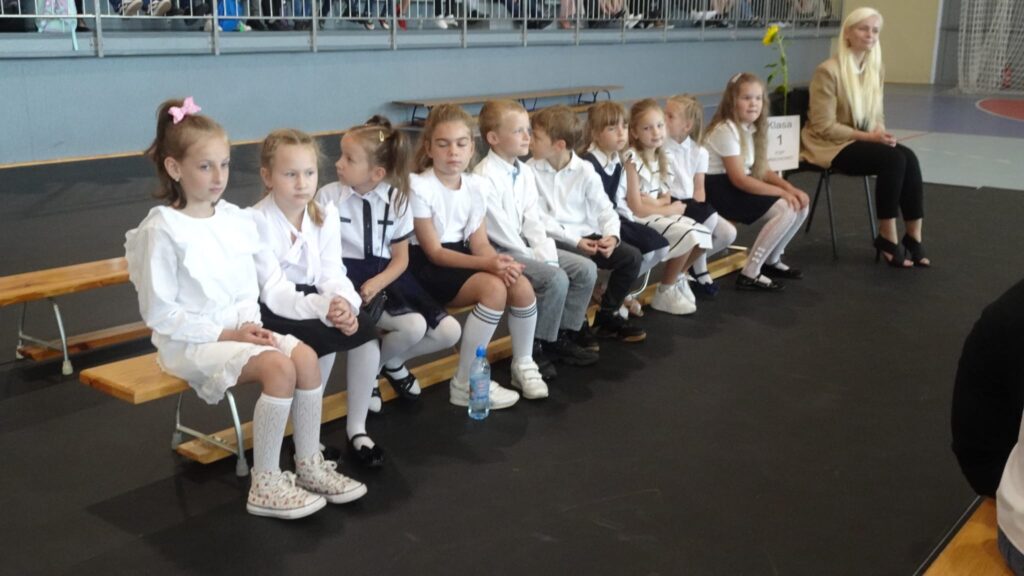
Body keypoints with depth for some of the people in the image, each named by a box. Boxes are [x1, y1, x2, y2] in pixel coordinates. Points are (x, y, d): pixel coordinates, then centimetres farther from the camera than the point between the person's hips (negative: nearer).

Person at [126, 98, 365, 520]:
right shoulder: (162, 230, -11)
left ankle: (310, 466, -6)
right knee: (279, 367, -28)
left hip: (245, 329, 6)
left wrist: (317, 306, -9)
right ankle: (265, 486, -16)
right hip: (191, 341, -5)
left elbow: (272, 285, 6)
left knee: (306, 356, -21)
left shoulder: (237, 219, 6)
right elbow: (158, 312, -12)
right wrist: (225, 334, -17)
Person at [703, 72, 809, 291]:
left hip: (738, 186, 9)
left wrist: (790, 188, -6)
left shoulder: (752, 128, 9)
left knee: (800, 205, -1)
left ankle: (772, 261, 18)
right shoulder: (726, 130, -18)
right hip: (719, 190, -9)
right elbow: (739, 178, -23)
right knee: (785, 210, -21)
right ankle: (749, 274, -14)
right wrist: (783, 192, -19)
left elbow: (762, 170, 12)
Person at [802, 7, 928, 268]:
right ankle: (887, 238, -17)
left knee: (909, 157, -22)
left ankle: (913, 236, -18)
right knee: (894, 159, -28)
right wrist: (869, 136, -21)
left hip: (864, 139, 7)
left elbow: (876, 116, 16)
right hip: (830, 145, -7)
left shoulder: (875, 70, 9)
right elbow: (825, 126, -17)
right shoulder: (828, 71, -15)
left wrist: (881, 134, -8)